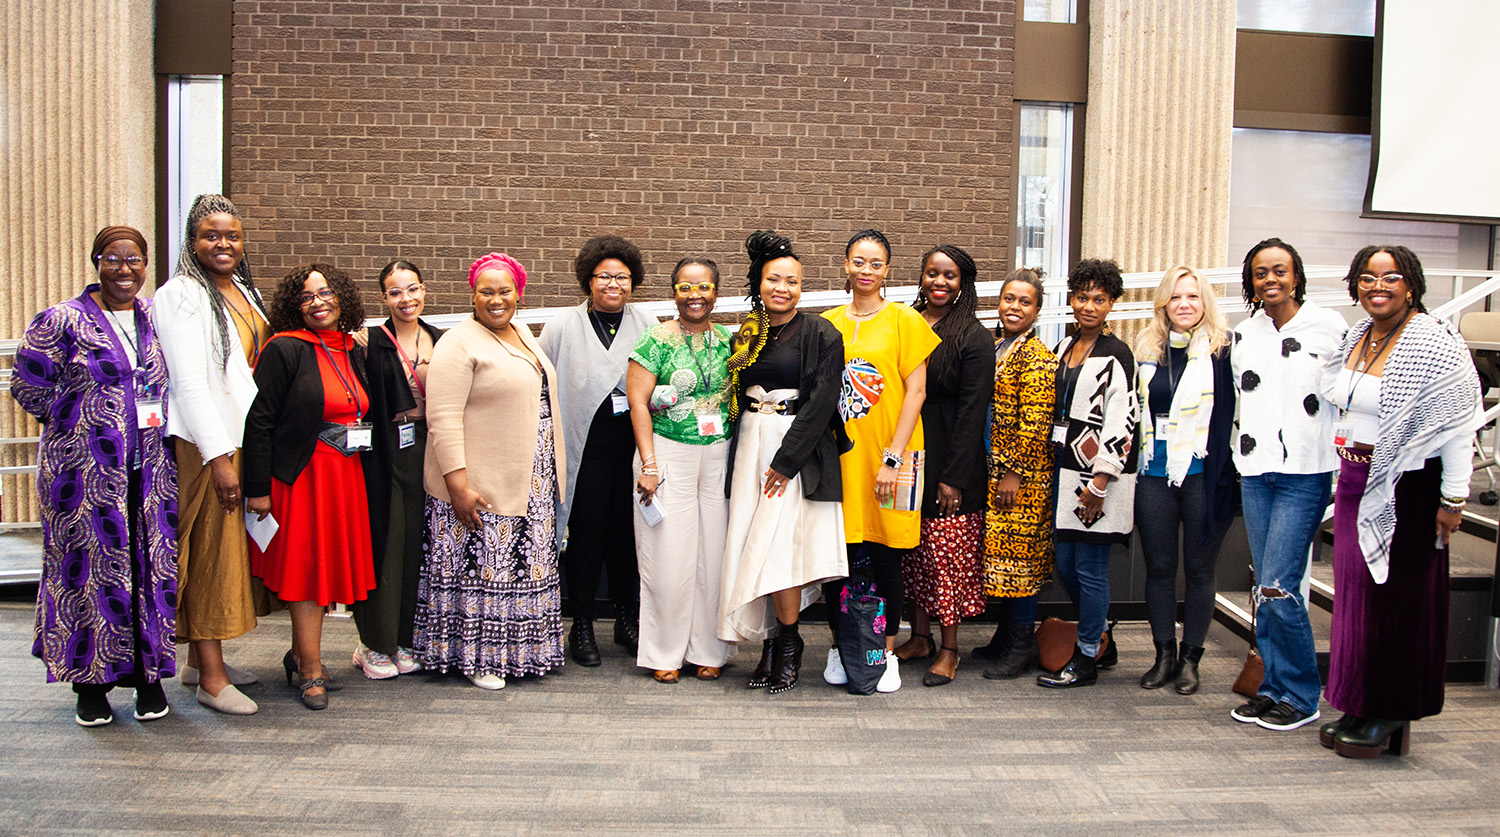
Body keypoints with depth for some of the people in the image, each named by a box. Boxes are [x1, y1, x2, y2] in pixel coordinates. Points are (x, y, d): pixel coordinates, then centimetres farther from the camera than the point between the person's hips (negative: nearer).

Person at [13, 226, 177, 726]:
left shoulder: (157, 318, 10)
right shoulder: (63, 321, -3)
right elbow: (28, 386, 0)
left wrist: (150, 421, 11)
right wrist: (78, 422, 0)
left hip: (151, 471, 4)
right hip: (85, 472, -3)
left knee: (153, 569, 5)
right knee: (91, 569, 1)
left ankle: (149, 676, 17)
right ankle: (91, 683, 14)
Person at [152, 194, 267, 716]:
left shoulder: (246, 292, 14)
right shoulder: (182, 294, -10)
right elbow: (189, 380, -17)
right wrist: (217, 456, -21)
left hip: (242, 436, 8)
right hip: (205, 441, -8)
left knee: (228, 548, 12)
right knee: (210, 549, -3)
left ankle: (201, 659, 24)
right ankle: (210, 677, 4)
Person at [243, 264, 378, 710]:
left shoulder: (353, 352, 12)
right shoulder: (284, 350, -8)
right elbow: (258, 421, -11)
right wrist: (258, 488, -15)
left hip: (347, 475, 7)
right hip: (302, 476, -6)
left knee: (331, 566, 10)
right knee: (306, 567, -2)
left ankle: (300, 654, 27)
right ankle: (311, 672, 6)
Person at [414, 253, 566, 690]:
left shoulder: (523, 335, 13)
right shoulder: (459, 343, -13)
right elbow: (443, 418, -18)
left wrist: (549, 475, 18)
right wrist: (458, 485, -24)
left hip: (528, 484, 8)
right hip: (479, 488, -8)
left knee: (526, 566, 15)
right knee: (479, 568, 1)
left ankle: (519, 649, 28)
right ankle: (476, 657, 16)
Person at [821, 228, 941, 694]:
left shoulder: (904, 320, 0)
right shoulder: (827, 324, 10)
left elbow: (916, 391, -5)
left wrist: (893, 457, -11)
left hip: (888, 454, -2)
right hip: (837, 455, 3)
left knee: (885, 557, 3)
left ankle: (887, 654, 17)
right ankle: (839, 648, 20)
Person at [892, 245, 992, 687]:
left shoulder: (974, 338, -6)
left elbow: (972, 412, -10)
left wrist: (954, 477, -15)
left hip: (948, 462, -5)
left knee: (948, 551, -1)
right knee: (912, 550, 11)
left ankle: (949, 649, 10)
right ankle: (920, 637, 24)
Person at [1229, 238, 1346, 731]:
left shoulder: (1329, 327, -3)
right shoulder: (1244, 334, 12)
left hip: (1305, 474, -5)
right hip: (1255, 472, 5)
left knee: (1278, 587, -10)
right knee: (1264, 588, 8)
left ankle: (1301, 696, 5)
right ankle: (1273, 688, 19)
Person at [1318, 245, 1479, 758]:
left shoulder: (1435, 345, -13)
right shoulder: (1355, 337, 9)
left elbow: (1458, 427, -15)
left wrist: (1454, 498, -17)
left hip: (1407, 486, -7)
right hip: (1355, 482, 7)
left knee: (1398, 596, 0)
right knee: (1355, 590, 10)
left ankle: (1391, 717, 12)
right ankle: (1358, 707, 20)